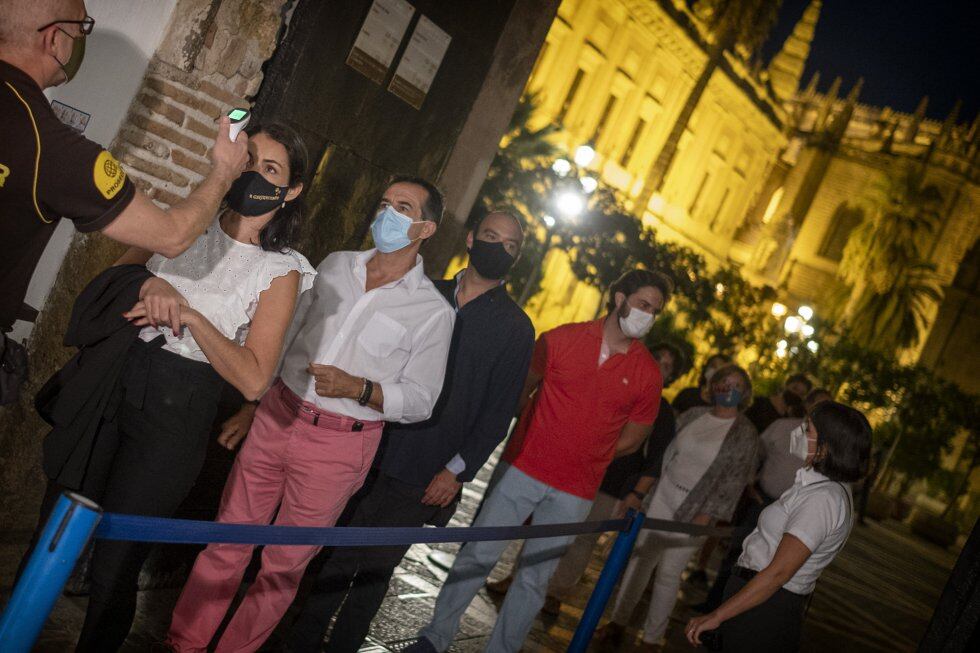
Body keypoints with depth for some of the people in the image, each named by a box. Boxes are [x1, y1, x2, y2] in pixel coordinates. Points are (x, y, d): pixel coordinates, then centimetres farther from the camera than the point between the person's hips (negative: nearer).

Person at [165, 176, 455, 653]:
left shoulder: (433, 311, -7)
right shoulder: (334, 266, 6)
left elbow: (420, 401, -6)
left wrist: (357, 388, -22)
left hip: (340, 447, -3)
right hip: (277, 418, 4)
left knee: (284, 566, 8)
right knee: (227, 543, 9)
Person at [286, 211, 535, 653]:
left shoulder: (516, 329, -2)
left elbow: (498, 412, -3)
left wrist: (458, 471, -10)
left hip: (423, 480, -3)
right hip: (373, 452, 3)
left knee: (375, 571, 8)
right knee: (337, 558, 10)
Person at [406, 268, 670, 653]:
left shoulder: (647, 374, -1)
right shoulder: (561, 340, -3)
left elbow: (633, 437, 9)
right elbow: (521, 390, 7)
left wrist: (584, 456, 7)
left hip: (573, 494, 1)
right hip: (523, 469, -1)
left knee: (534, 580, 7)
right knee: (477, 556, 2)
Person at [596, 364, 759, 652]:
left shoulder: (745, 434, -7)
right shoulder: (694, 415, 5)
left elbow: (734, 480, -10)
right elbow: (667, 451, 10)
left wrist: (706, 515, -15)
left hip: (694, 510, -3)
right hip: (661, 497, 4)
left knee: (669, 574, 2)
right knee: (640, 560, 8)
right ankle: (618, 622, 23)